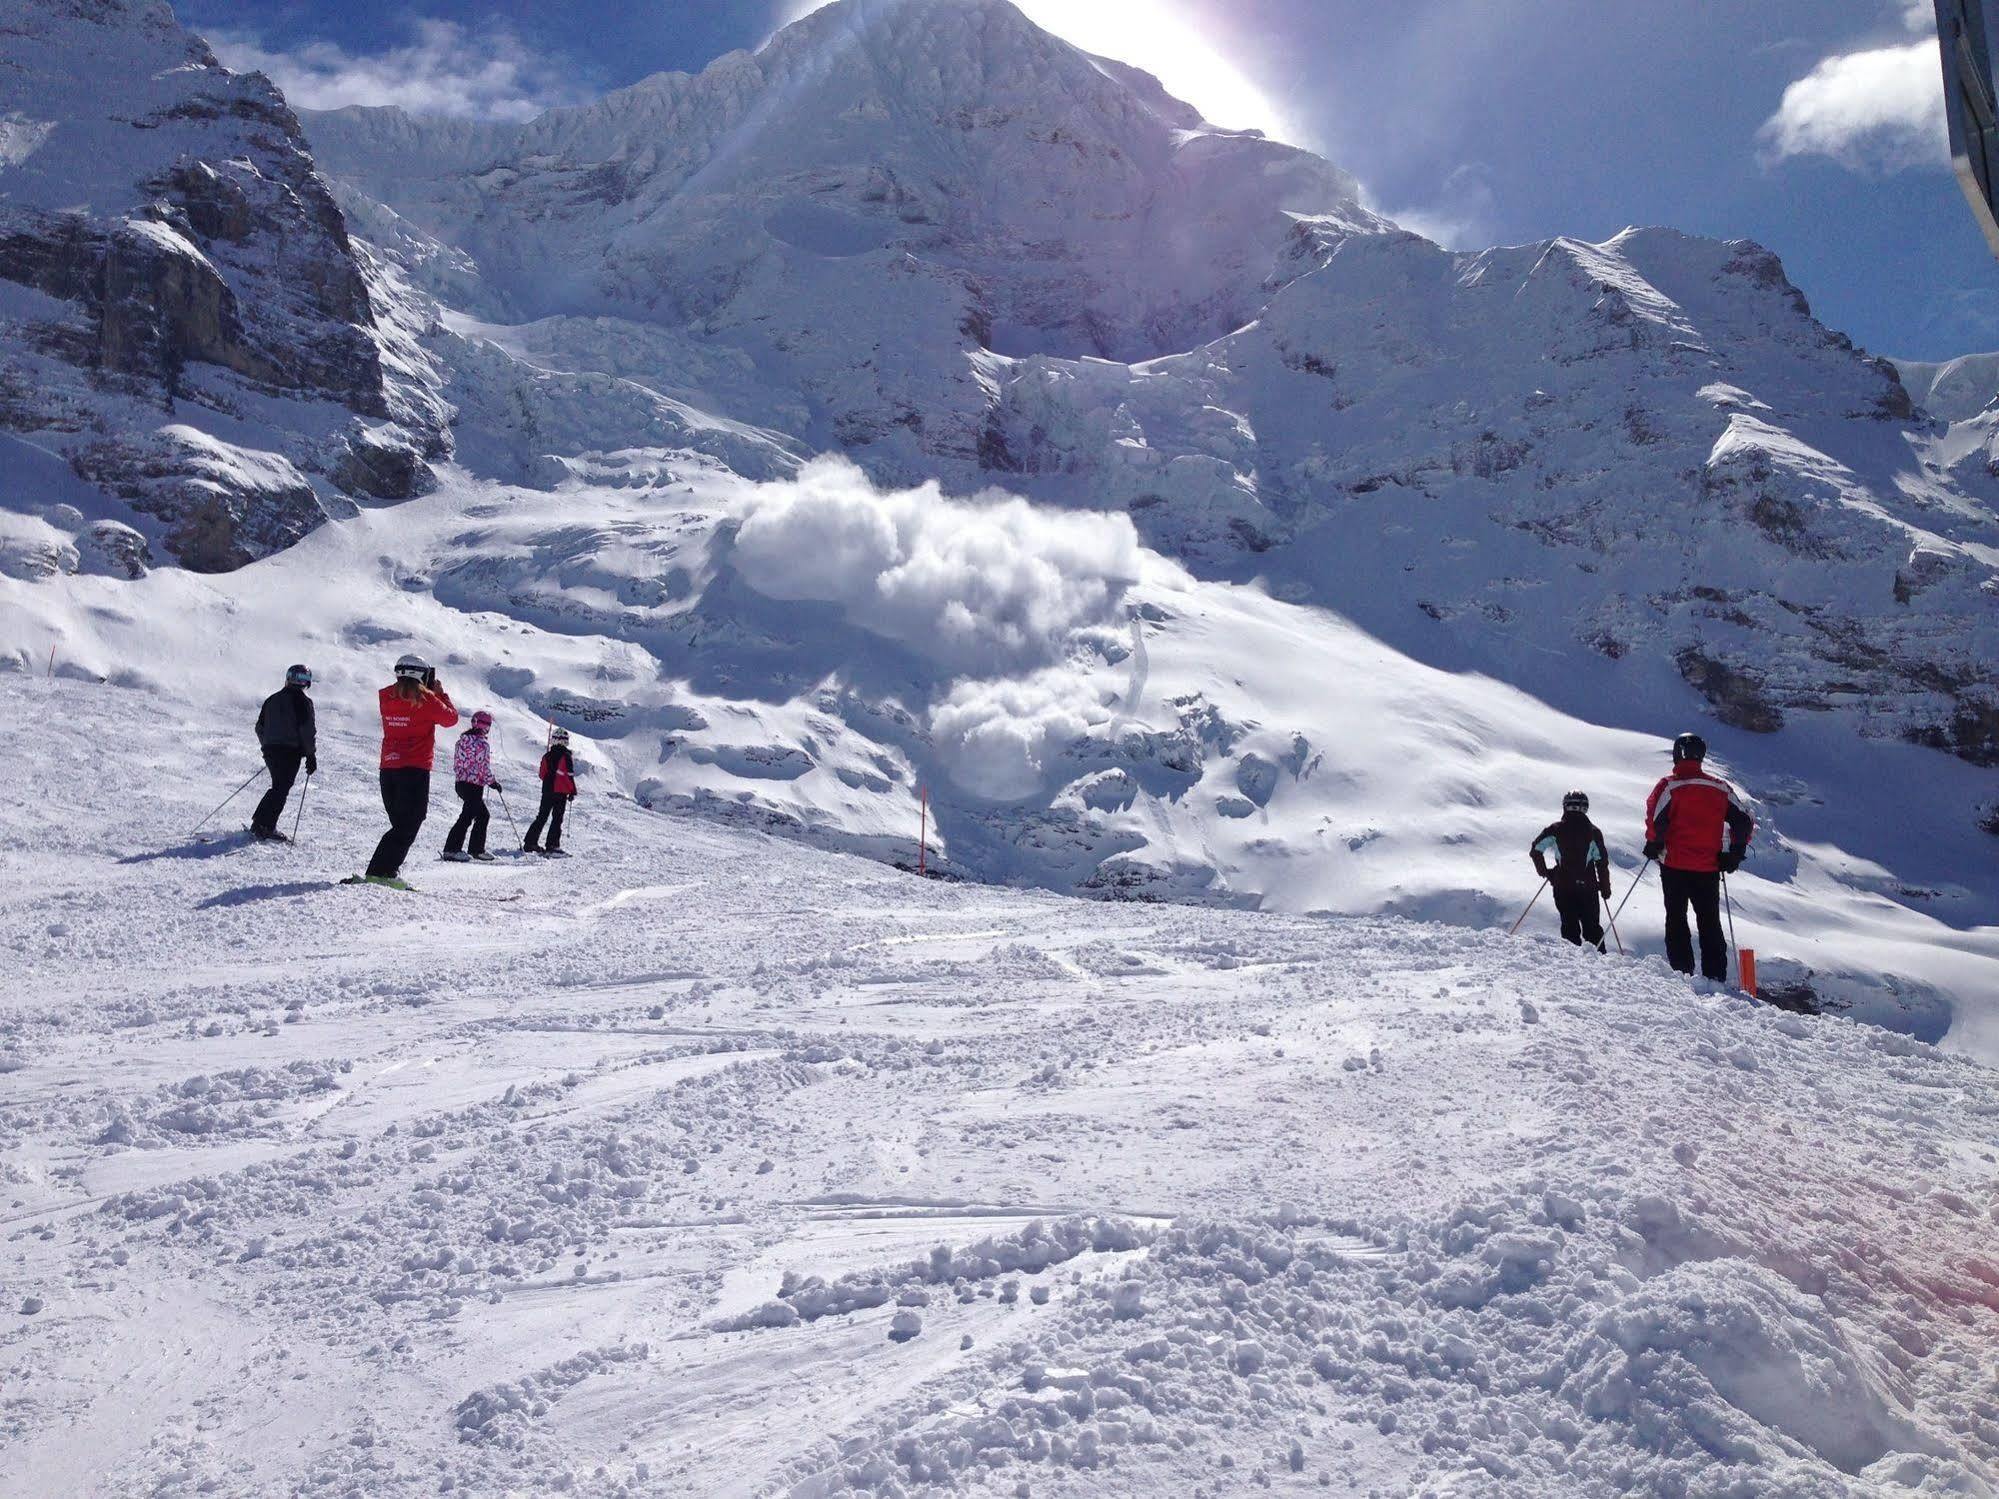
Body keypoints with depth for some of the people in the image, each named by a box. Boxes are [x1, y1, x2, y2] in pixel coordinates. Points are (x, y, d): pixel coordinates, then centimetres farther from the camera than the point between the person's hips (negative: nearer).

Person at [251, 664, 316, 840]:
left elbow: (260, 727, 19)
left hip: (270, 750, 7)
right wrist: (311, 756, -5)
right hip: (291, 752, -7)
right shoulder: (302, 701, -7)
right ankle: (265, 827, -10)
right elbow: (307, 730, -11)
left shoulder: (272, 700, 14)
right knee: (281, 790, -4)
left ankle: (258, 822, 16)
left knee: (277, 787, 18)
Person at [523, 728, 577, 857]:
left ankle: (530, 843, 13)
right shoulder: (566, 757, -11)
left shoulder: (547, 757, 4)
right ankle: (552, 846, -7)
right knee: (557, 819, -1)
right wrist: (573, 792, -3)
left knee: (541, 817, 13)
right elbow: (569, 776, -13)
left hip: (547, 791, 5)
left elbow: (542, 775, 10)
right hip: (561, 793, -5)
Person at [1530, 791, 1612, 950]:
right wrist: (1605, 887, 8)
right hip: (1588, 887, 0)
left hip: (1562, 886, 0)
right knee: (1592, 927, 9)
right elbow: (1602, 862, -1)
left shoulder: (1555, 830, 1)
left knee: (1569, 925, 8)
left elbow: (1535, 851, -1)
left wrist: (1544, 872, 13)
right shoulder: (1593, 832, 0)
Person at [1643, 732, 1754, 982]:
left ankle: (1682, 972, 0)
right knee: (1710, 923, 12)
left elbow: (1656, 819, -19)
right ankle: (1716, 977, 8)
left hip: (1675, 866, -3)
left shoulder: (1669, 785, -7)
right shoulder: (1720, 788, 6)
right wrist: (1734, 854, 11)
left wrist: (1654, 846, -3)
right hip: (1709, 868, 3)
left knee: (1676, 919, 6)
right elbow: (1745, 821, 5)